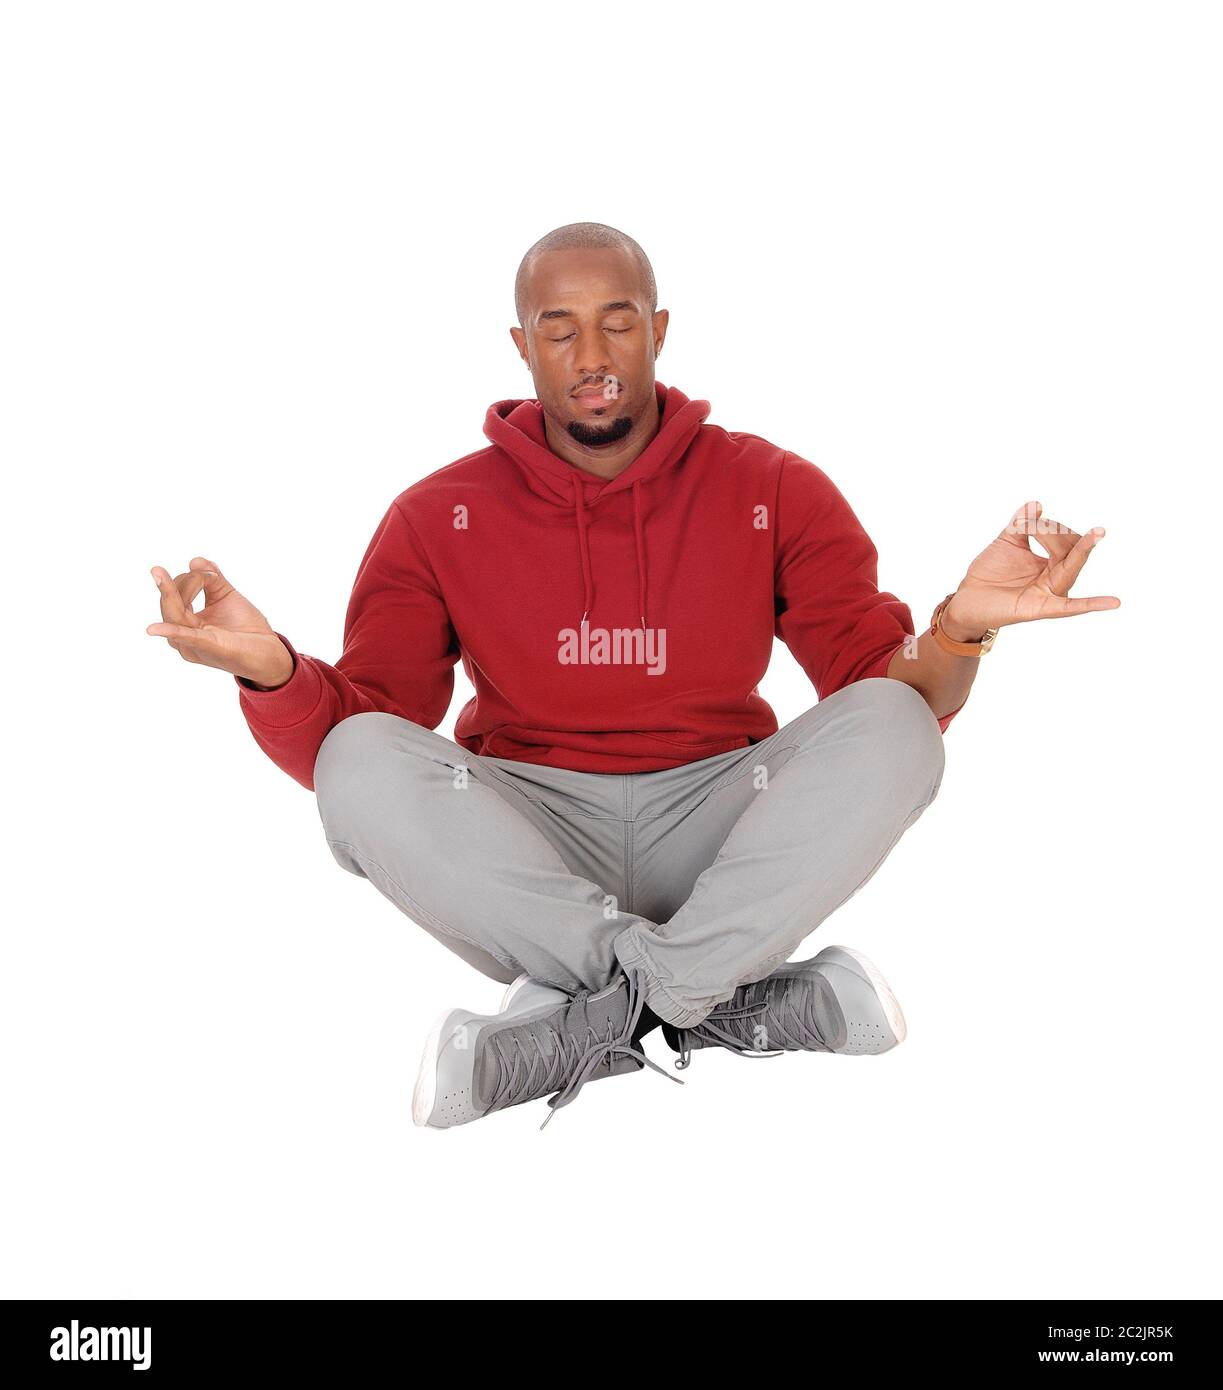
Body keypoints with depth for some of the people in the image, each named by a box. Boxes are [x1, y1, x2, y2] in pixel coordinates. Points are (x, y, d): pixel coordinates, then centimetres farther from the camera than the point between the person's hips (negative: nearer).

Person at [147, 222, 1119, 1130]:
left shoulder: (774, 492, 1)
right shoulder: (440, 518, 2)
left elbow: (889, 697, -5)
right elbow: (353, 734, -5)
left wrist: (961, 628, -27)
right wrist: (272, 673, -27)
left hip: (715, 827, 0)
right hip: (525, 843, 0)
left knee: (892, 725, -25)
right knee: (361, 762, -28)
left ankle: (589, 1022, -26)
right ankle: (739, 1000, -27)